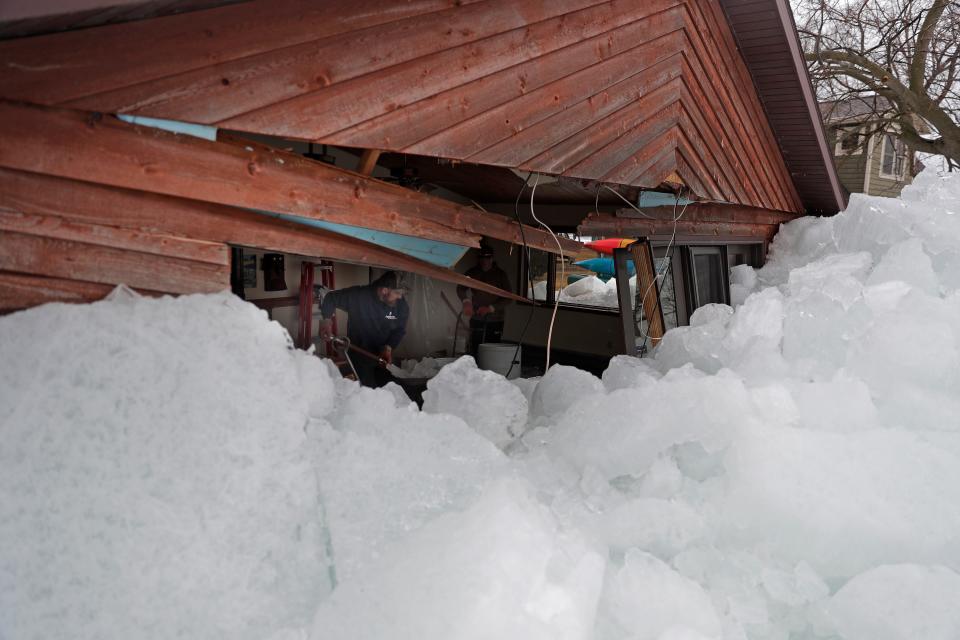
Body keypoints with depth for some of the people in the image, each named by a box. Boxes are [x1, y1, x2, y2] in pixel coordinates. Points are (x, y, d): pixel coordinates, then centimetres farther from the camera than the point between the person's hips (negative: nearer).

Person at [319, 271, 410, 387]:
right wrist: (327, 319, -23)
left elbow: (400, 329, -3)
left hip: (383, 355, 3)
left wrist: (389, 347, -20)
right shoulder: (358, 295, -23)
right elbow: (331, 297, -8)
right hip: (360, 355, -3)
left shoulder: (401, 305, -15)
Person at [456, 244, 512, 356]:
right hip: (476, 320, 1)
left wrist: (491, 308, -12)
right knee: (474, 351, -6)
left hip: (495, 321, -1)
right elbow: (461, 289, -3)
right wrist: (466, 301, -24)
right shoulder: (473, 272, 7)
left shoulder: (500, 274, 2)